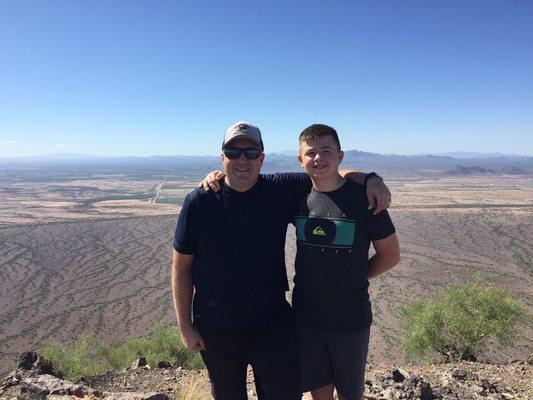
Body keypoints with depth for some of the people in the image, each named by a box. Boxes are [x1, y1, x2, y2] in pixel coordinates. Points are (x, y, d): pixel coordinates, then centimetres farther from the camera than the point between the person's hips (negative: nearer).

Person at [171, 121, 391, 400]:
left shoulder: (282, 191, -8)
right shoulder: (198, 202, -12)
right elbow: (181, 266, -6)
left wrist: (370, 178, -15)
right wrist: (185, 326, -4)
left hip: (273, 327, 1)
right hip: (215, 331, 0)